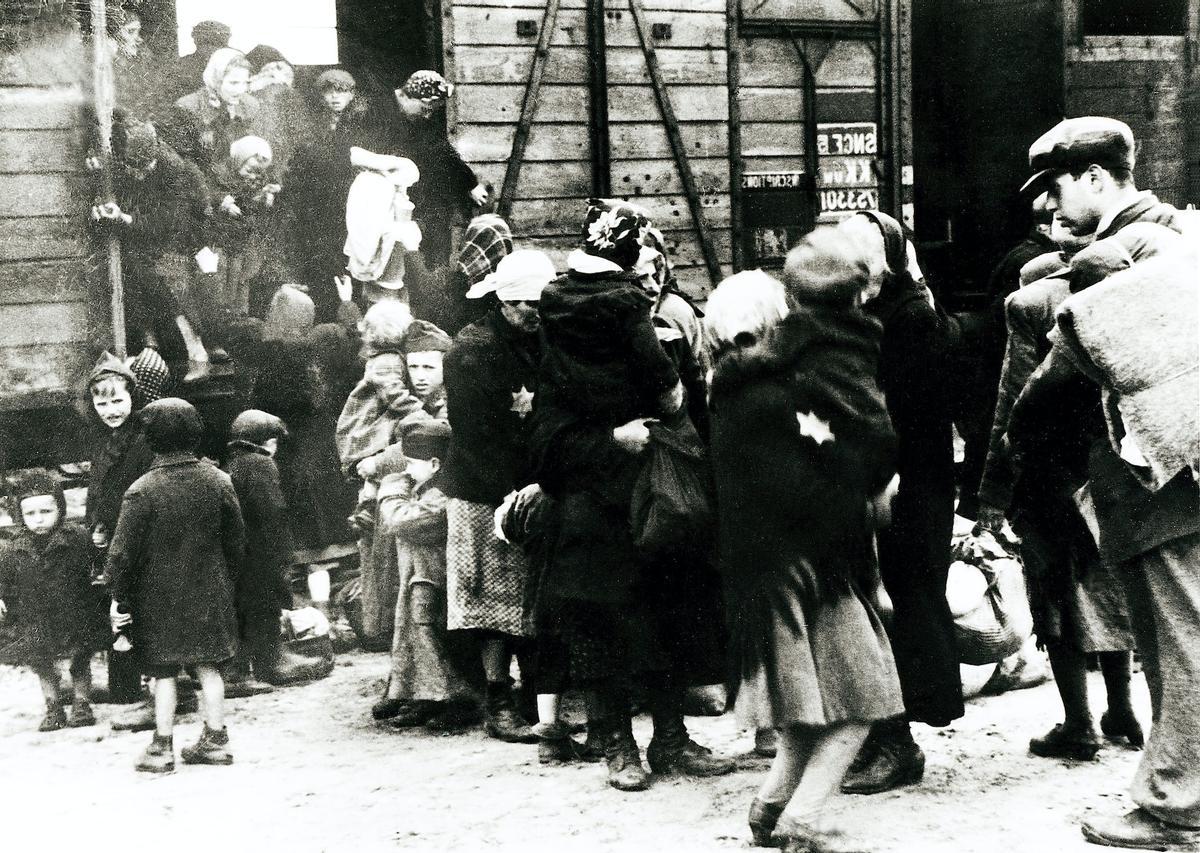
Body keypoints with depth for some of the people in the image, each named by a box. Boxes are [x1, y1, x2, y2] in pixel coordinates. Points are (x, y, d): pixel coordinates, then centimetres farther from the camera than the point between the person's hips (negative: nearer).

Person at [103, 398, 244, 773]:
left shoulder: (142, 490, -16)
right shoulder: (218, 481, -4)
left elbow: (122, 552, -13)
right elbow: (235, 540, 5)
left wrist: (120, 598, -2)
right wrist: (226, 581, 17)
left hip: (159, 597, -3)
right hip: (210, 592, 3)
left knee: (163, 672, 6)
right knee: (208, 666, 12)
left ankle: (162, 748, 11)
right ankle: (215, 739, 19)